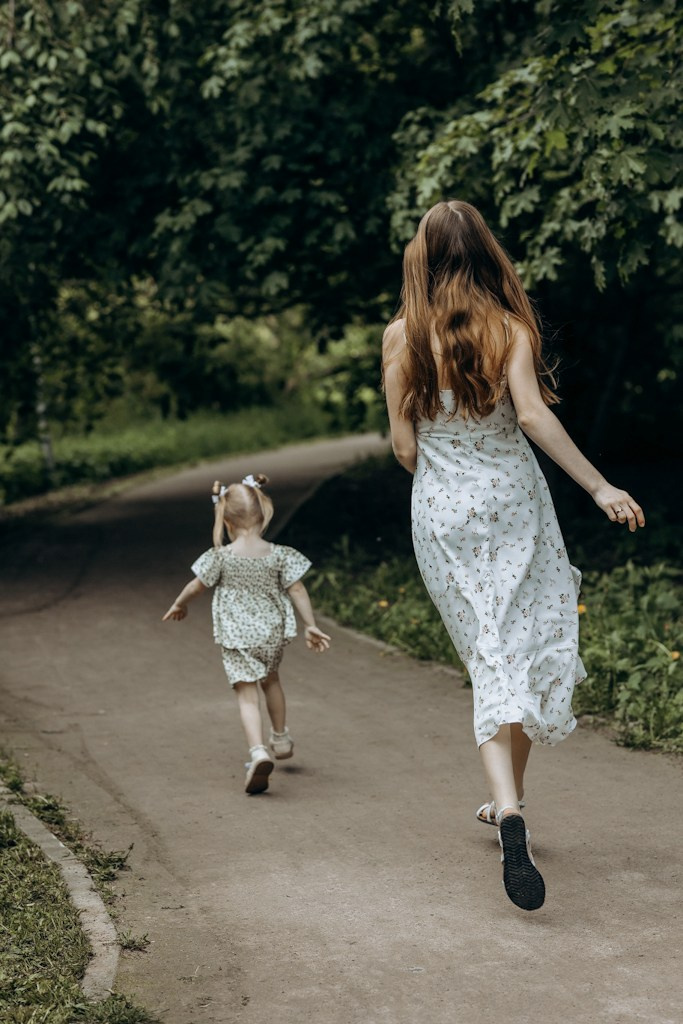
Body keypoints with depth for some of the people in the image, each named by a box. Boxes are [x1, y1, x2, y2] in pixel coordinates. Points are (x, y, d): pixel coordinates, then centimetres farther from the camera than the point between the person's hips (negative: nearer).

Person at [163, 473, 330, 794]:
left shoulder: (221, 557, -10)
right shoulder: (278, 555, -7)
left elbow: (195, 587, 1)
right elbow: (297, 590, -3)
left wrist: (179, 605, 20)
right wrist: (311, 626, 5)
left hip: (237, 636, -3)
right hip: (272, 633, 3)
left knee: (247, 695, -4)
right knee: (271, 681, 27)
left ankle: (258, 750, -24)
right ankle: (280, 738, 43)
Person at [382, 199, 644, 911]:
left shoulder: (400, 336, 1)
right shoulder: (509, 328, -4)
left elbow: (403, 445, -1)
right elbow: (532, 413, -19)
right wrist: (599, 487, -17)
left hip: (441, 512, 1)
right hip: (513, 502, -1)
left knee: (490, 659, 1)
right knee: (531, 650, 14)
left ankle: (510, 809, -19)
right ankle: (508, 797, 22)